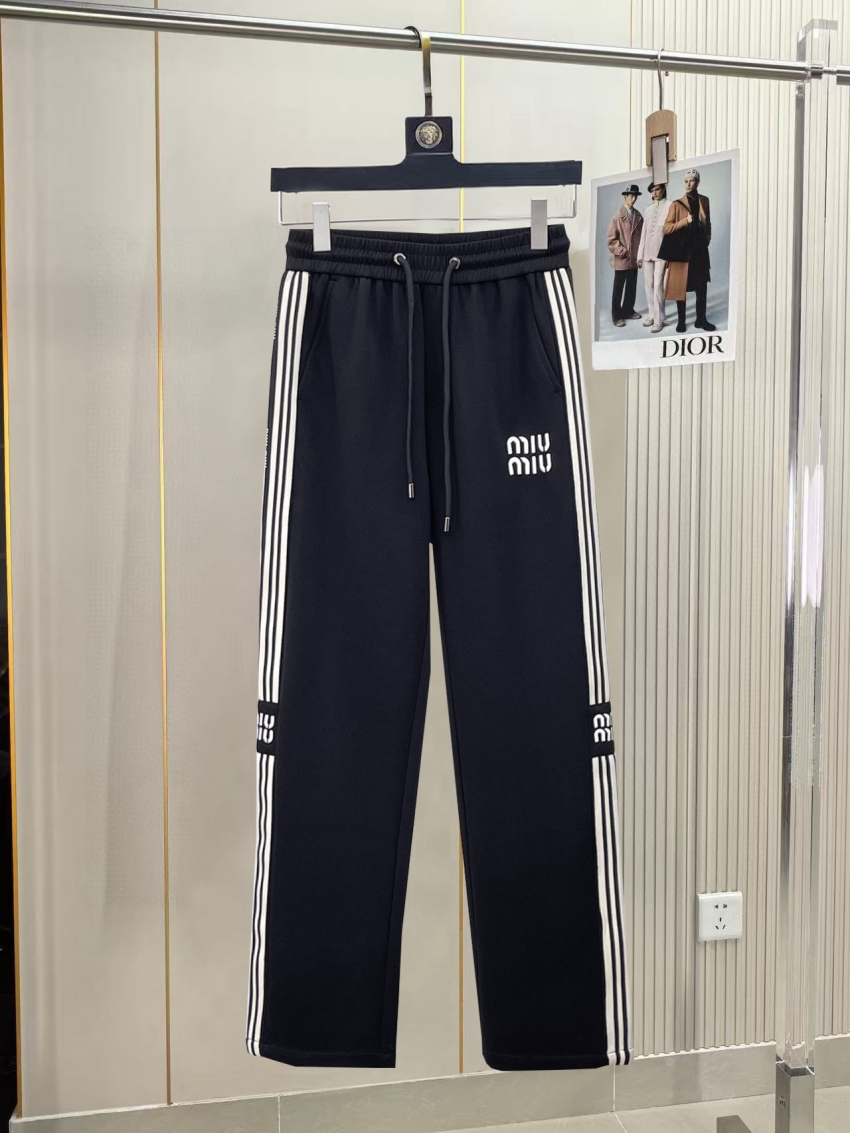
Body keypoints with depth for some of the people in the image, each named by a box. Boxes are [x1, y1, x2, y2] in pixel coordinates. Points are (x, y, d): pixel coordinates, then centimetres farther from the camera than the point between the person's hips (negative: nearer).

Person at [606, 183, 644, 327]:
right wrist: (622, 252, -12)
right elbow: (611, 238, -9)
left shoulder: (638, 216, 6)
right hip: (622, 259, -5)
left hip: (635, 258, 5)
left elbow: (641, 235, 12)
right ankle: (617, 315, 9)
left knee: (632, 287, 12)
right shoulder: (618, 216, -8)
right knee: (618, 289, 2)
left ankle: (628, 310, 25)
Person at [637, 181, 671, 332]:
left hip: (661, 252, -6)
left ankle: (659, 319, -6)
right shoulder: (648, 209, 16)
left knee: (658, 285, -9)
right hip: (647, 252, 6)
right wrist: (640, 254, 12)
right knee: (648, 285, 7)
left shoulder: (669, 206, -2)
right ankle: (652, 314, 17)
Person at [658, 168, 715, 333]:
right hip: (682, 251, -3)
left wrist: (707, 238, 10)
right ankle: (681, 321, 10)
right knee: (681, 287, 1)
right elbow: (666, 228, -7)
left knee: (702, 287, 3)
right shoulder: (677, 204, -1)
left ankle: (701, 320, 13)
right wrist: (685, 221, -17)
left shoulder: (704, 201, 11)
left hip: (700, 250, 3)